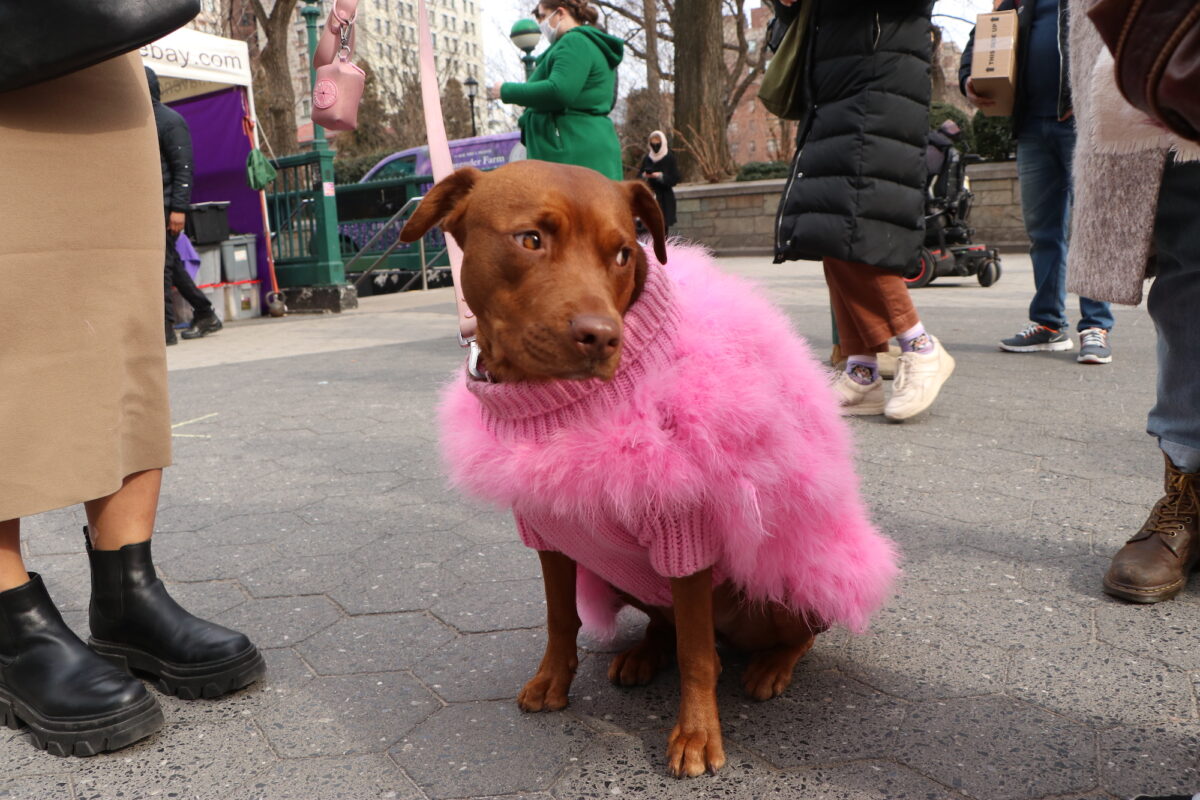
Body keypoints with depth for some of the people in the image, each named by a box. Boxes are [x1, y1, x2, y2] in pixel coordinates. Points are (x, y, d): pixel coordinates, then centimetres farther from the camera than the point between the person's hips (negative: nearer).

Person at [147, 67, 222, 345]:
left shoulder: (170, 120, -7)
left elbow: (183, 168, -13)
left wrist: (178, 208, -20)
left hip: (166, 206, -8)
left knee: (161, 263, -9)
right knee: (171, 263, 11)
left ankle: (164, 328, -4)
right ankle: (205, 314, 21)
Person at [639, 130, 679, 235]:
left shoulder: (669, 158, -2)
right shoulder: (647, 158, 8)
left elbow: (675, 178, -6)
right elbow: (640, 174, 13)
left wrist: (660, 175, -18)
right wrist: (644, 175, -10)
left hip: (665, 196, -3)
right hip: (650, 195, 3)